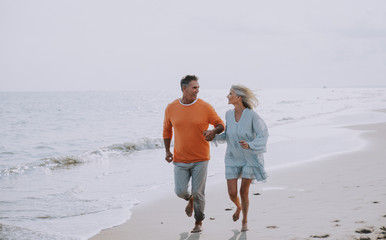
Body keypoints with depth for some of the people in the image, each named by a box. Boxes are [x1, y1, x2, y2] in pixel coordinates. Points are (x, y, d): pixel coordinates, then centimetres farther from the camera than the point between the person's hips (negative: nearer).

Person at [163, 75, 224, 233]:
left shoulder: (205, 107, -7)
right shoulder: (171, 108, -1)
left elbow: (220, 125, 1)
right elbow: (167, 130, 13)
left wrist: (213, 131, -22)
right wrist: (167, 151, 5)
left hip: (200, 159, -1)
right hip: (180, 159, 2)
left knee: (198, 193, -1)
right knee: (180, 191, -4)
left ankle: (199, 222, 20)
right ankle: (190, 199, 33)